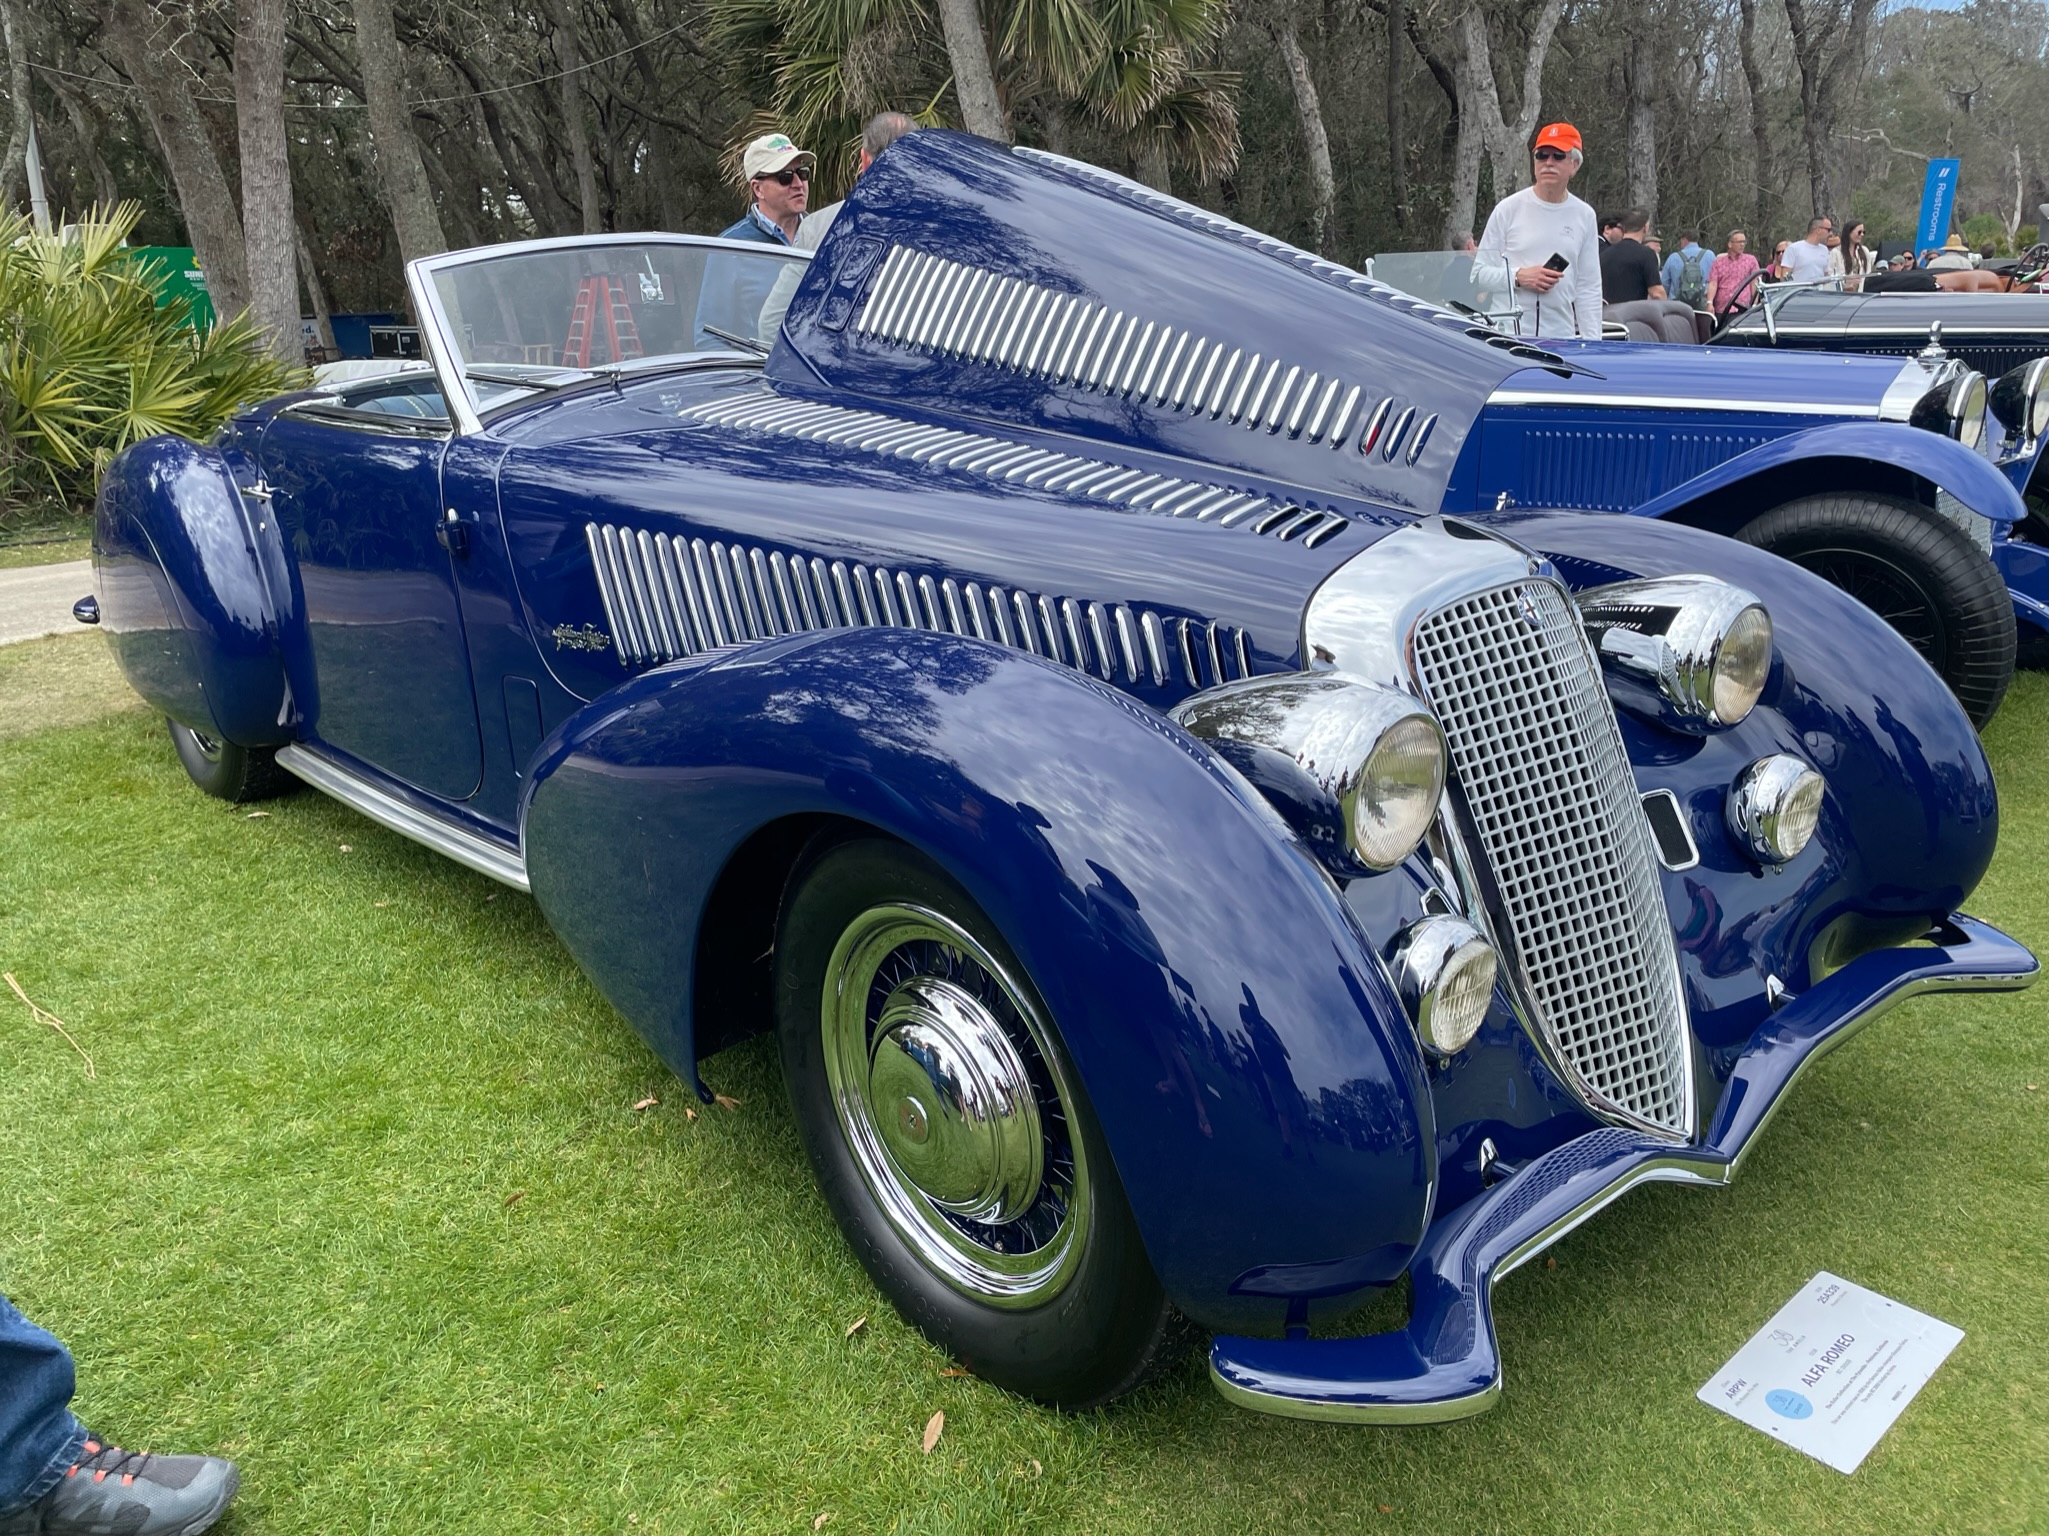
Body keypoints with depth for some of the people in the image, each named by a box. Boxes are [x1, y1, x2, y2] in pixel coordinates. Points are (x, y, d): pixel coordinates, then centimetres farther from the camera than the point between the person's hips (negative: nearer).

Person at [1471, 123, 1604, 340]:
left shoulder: (1584, 215, 13)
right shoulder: (1509, 208, 4)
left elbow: (1589, 287, 13)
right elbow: (1479, 274, 4)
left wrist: (1591, 342, 5)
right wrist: (1518, 277, -13)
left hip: (1562, 337, 3)